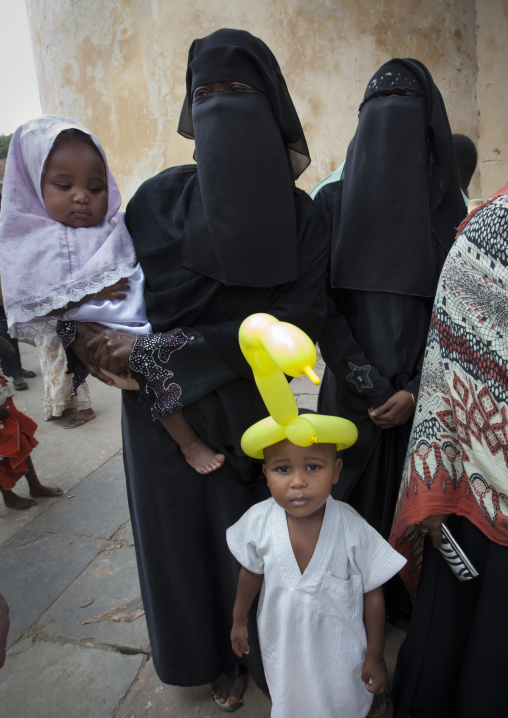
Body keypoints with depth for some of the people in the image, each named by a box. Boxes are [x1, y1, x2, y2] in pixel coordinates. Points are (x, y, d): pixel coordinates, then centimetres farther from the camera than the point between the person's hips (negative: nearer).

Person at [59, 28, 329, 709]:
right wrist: (86, 332, -21)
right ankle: (215, 654, 47)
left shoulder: (301, 218, -9)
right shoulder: (159, 198, -7)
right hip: (164, 410, 1)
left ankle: (266, 651, 47)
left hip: (253, 411, -1)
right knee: (185, 528, 16)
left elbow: (293, 324, -18)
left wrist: (159, 350, -23)